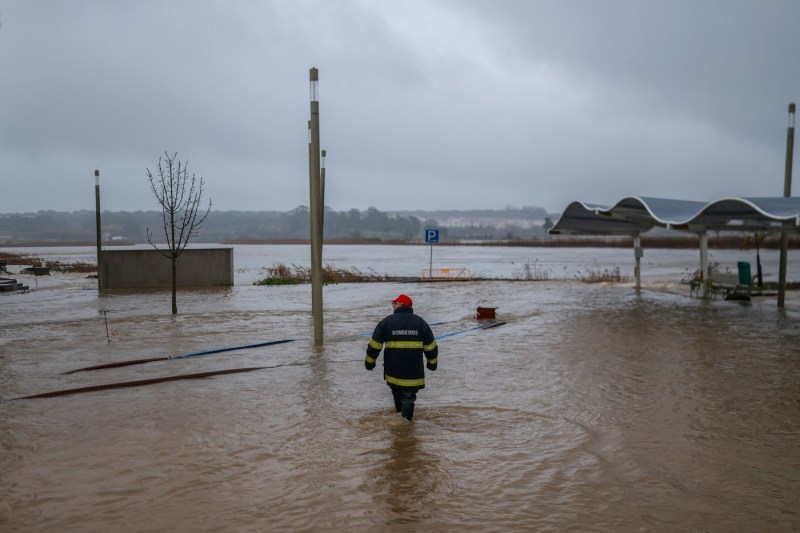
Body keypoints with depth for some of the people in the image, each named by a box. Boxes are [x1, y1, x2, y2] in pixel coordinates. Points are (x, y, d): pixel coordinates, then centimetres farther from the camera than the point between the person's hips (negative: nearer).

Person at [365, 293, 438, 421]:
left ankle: (399, 408, 43)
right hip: (413, 370, 0)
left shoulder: (386, 322, -4)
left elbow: (374, 345, -2)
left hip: (393, 368, 1)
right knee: (409, 393, 11)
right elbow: (431, 346, 4)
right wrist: (432, 362, 19)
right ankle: (406, 416, 10)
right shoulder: (420, 322, 0)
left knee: (395, 387, 25)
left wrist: (370, 362, 11)